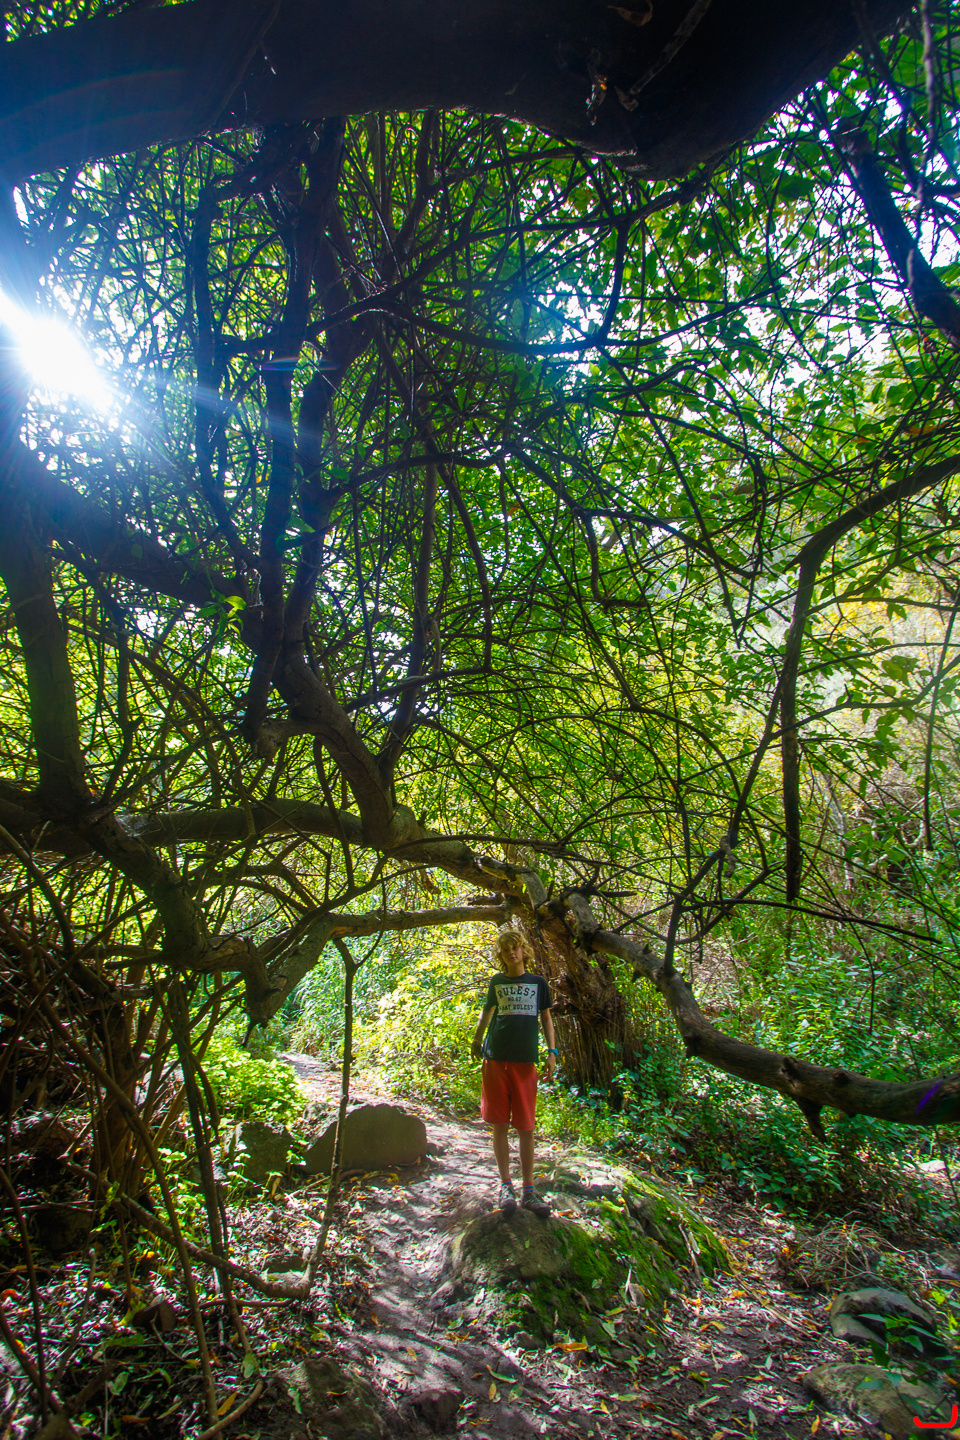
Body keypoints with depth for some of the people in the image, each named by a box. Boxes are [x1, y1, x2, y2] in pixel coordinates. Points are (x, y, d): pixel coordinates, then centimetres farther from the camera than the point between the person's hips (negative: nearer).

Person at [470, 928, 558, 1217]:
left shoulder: (538, 982, 9)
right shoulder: (496, 982, 10)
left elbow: (546, 1018, 13)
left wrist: (552, 1052, 4)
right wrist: (477, 1039, 20)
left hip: (525, 1061, 0)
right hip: (496, 1059, 0)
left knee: (526, 1127, 2)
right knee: (500, 1125, 3)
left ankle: (528, 1190, 11)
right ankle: (505, 1185, 14)